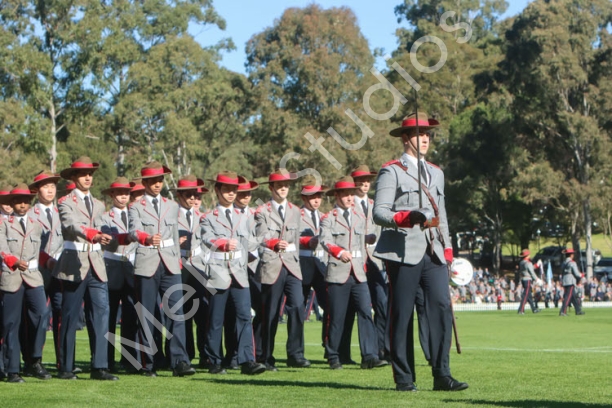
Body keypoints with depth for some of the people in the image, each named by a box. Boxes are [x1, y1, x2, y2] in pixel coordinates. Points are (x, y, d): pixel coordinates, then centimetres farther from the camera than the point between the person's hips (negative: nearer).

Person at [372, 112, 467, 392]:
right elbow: (379, 212, -9)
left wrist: (447, 247, 14)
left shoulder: (436, 173, 22)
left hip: (433, 253, 5)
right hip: (403, 252, -5)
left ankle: (441, 376, -5)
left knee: (441, 308, -7)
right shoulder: (391, 171, 1)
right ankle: (403, 378, 6)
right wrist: (405, 218, -26)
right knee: (402, 315, -1)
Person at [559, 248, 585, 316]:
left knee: (573, 297, 14)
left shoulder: (563, 263, 14)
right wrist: (581, 275, 10)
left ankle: (578, 311, 21)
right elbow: (576, 273, -10)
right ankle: (562, 311, -16)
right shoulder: (572, 263, -9)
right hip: (571, 282, -8)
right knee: (568, 297, -9)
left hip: (564, 282, 8)